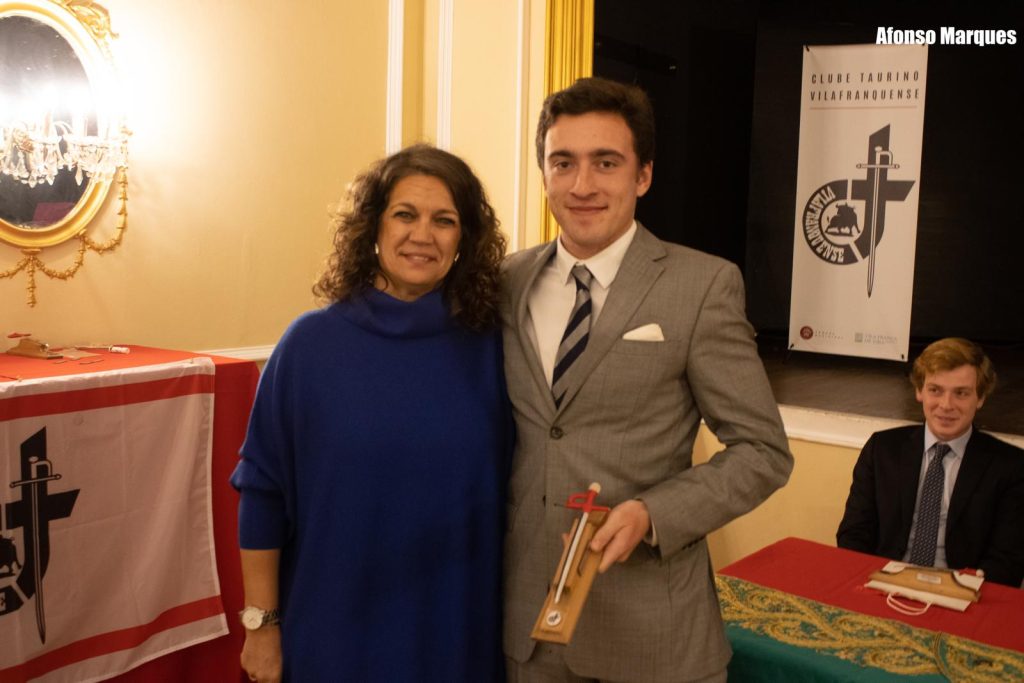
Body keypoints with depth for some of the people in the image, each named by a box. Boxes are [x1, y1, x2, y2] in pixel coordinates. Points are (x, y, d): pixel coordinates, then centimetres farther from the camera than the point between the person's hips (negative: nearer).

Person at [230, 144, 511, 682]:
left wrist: (511, 618, 5)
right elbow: (264, 489, -5)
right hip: (334, 625, -1)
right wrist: (261, 622, -3)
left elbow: (505, 490, 2)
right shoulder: (312, 343, -9)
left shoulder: (488, 348, -5)